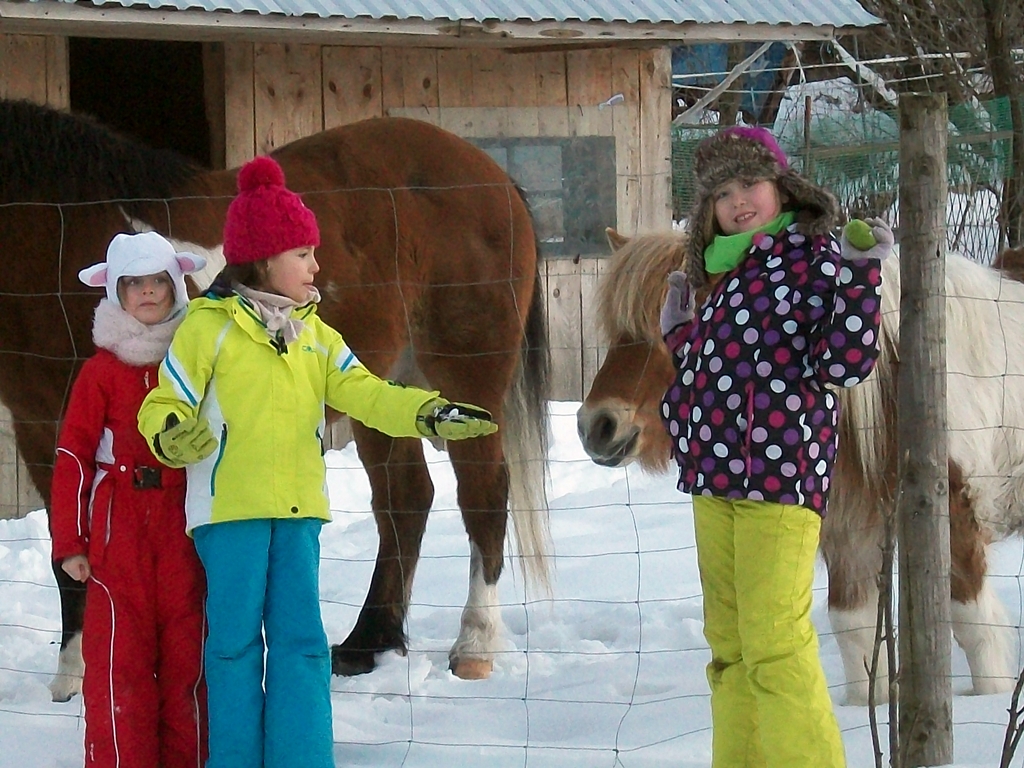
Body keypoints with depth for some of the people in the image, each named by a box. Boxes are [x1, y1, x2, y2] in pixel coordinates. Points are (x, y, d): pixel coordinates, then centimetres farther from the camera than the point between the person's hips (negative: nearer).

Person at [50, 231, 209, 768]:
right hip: (119, 534, -2)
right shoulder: (103, 370, 2)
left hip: (185, 529, 2)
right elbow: (73, 456, 0)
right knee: (119, 660, -3)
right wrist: (69, 541, -5)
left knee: (187, 654, 2)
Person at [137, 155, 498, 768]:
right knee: (236, 641, -1)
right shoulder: (208, 327, -4)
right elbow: (164, 408, -6)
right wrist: (176, 437, -30)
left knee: (302, 639, 2)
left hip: (298, 509, 5)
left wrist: (429, 414, -11)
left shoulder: (315, 335, 14)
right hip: (229, 507, -5)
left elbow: (364, 394, 5)